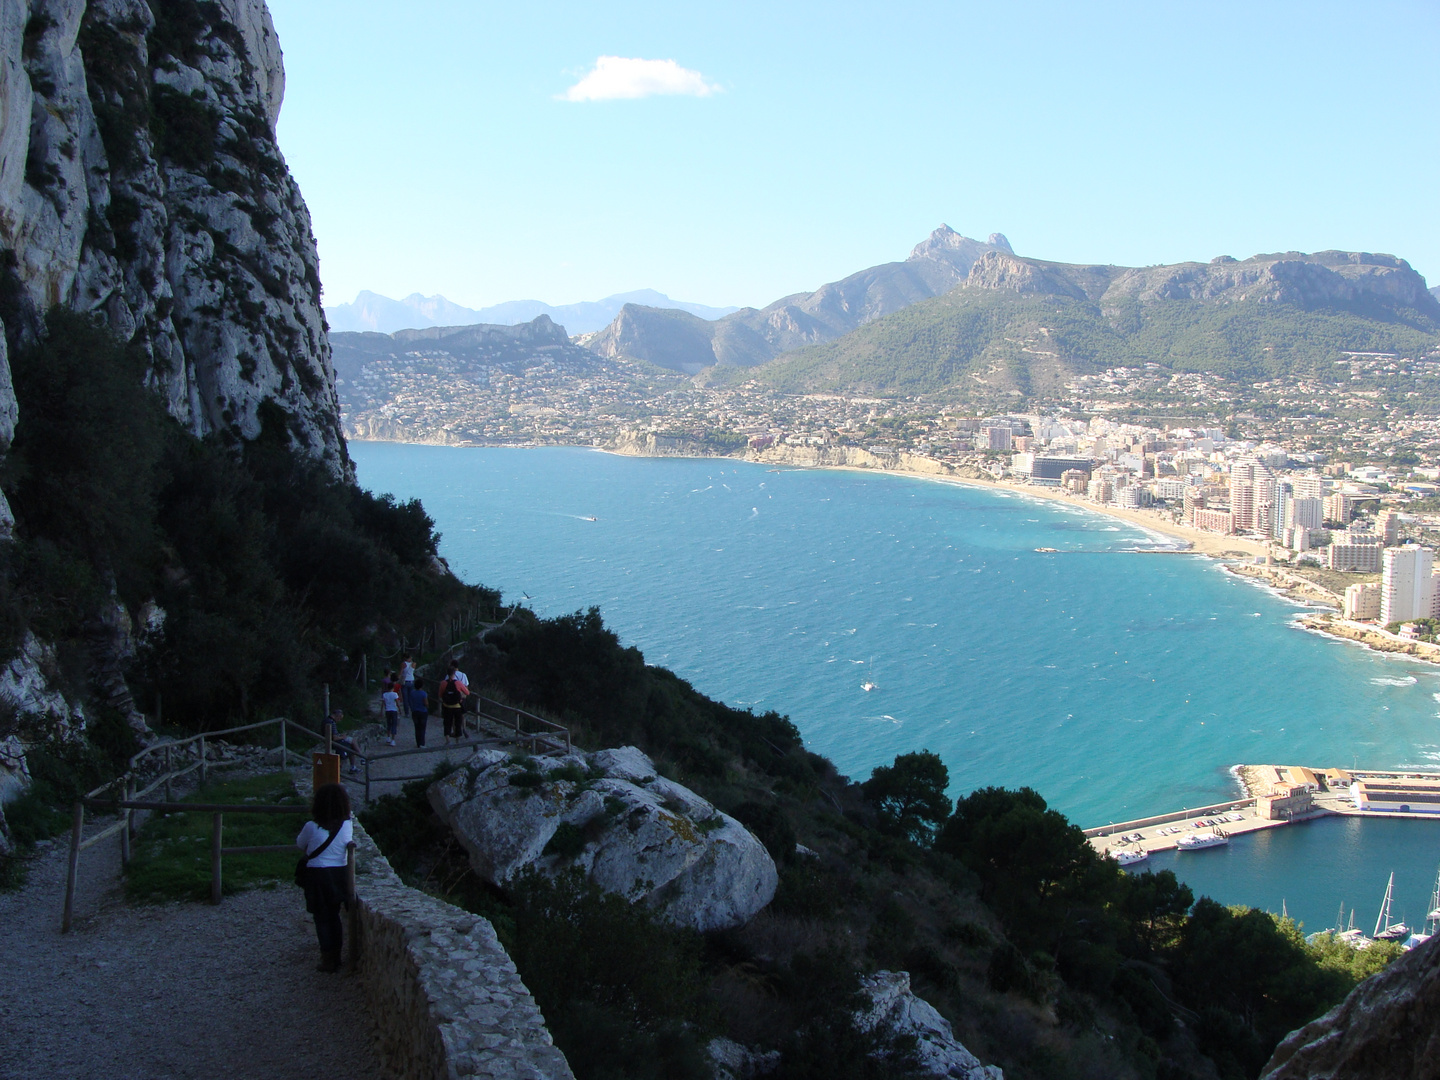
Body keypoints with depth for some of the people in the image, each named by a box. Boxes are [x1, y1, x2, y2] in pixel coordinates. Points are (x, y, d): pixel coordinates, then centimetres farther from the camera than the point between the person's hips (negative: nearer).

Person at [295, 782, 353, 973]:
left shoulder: (312, 827, -14)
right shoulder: (347, 826, -7)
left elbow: (300, 845, 3)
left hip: (317, 875, -3)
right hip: (339, 874, 3)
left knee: (322, 918, 7)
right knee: (334, 916, 19)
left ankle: (328, 960, 9)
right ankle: (336, 956, 25)